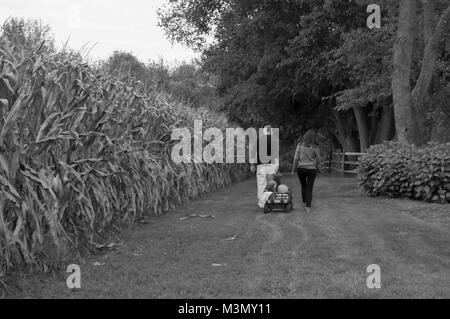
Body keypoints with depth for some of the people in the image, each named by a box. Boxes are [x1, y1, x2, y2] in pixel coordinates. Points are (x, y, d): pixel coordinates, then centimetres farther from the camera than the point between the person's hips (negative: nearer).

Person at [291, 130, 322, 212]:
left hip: (301, 168, 2)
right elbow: (318, 159, 0)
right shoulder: (315, 147, -10)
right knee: (309, 188, 7)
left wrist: (293, 169, 3)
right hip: (311, 169, -2)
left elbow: (296, 158, -6)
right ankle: (308, 206, 1)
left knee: (303, 186, 23)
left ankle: (304, 202, 35)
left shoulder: (300, 145, -7)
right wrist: (319, 168, 18)